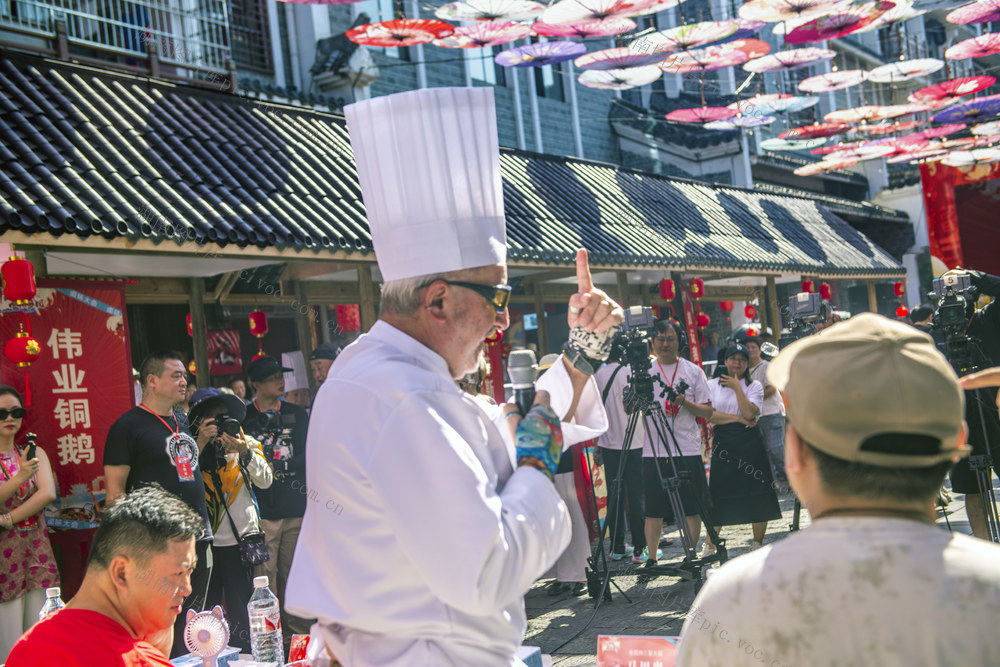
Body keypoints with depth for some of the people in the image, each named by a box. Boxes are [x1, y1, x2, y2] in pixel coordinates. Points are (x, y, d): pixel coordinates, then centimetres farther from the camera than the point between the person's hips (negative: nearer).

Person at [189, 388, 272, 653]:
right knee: (205, 611, 4)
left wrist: (245, 452, -16)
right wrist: (201, 444, -16)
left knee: (241, 613, 3)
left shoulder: (247, 443, 8)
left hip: (241, 539, 1)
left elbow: (265, 481, -1)